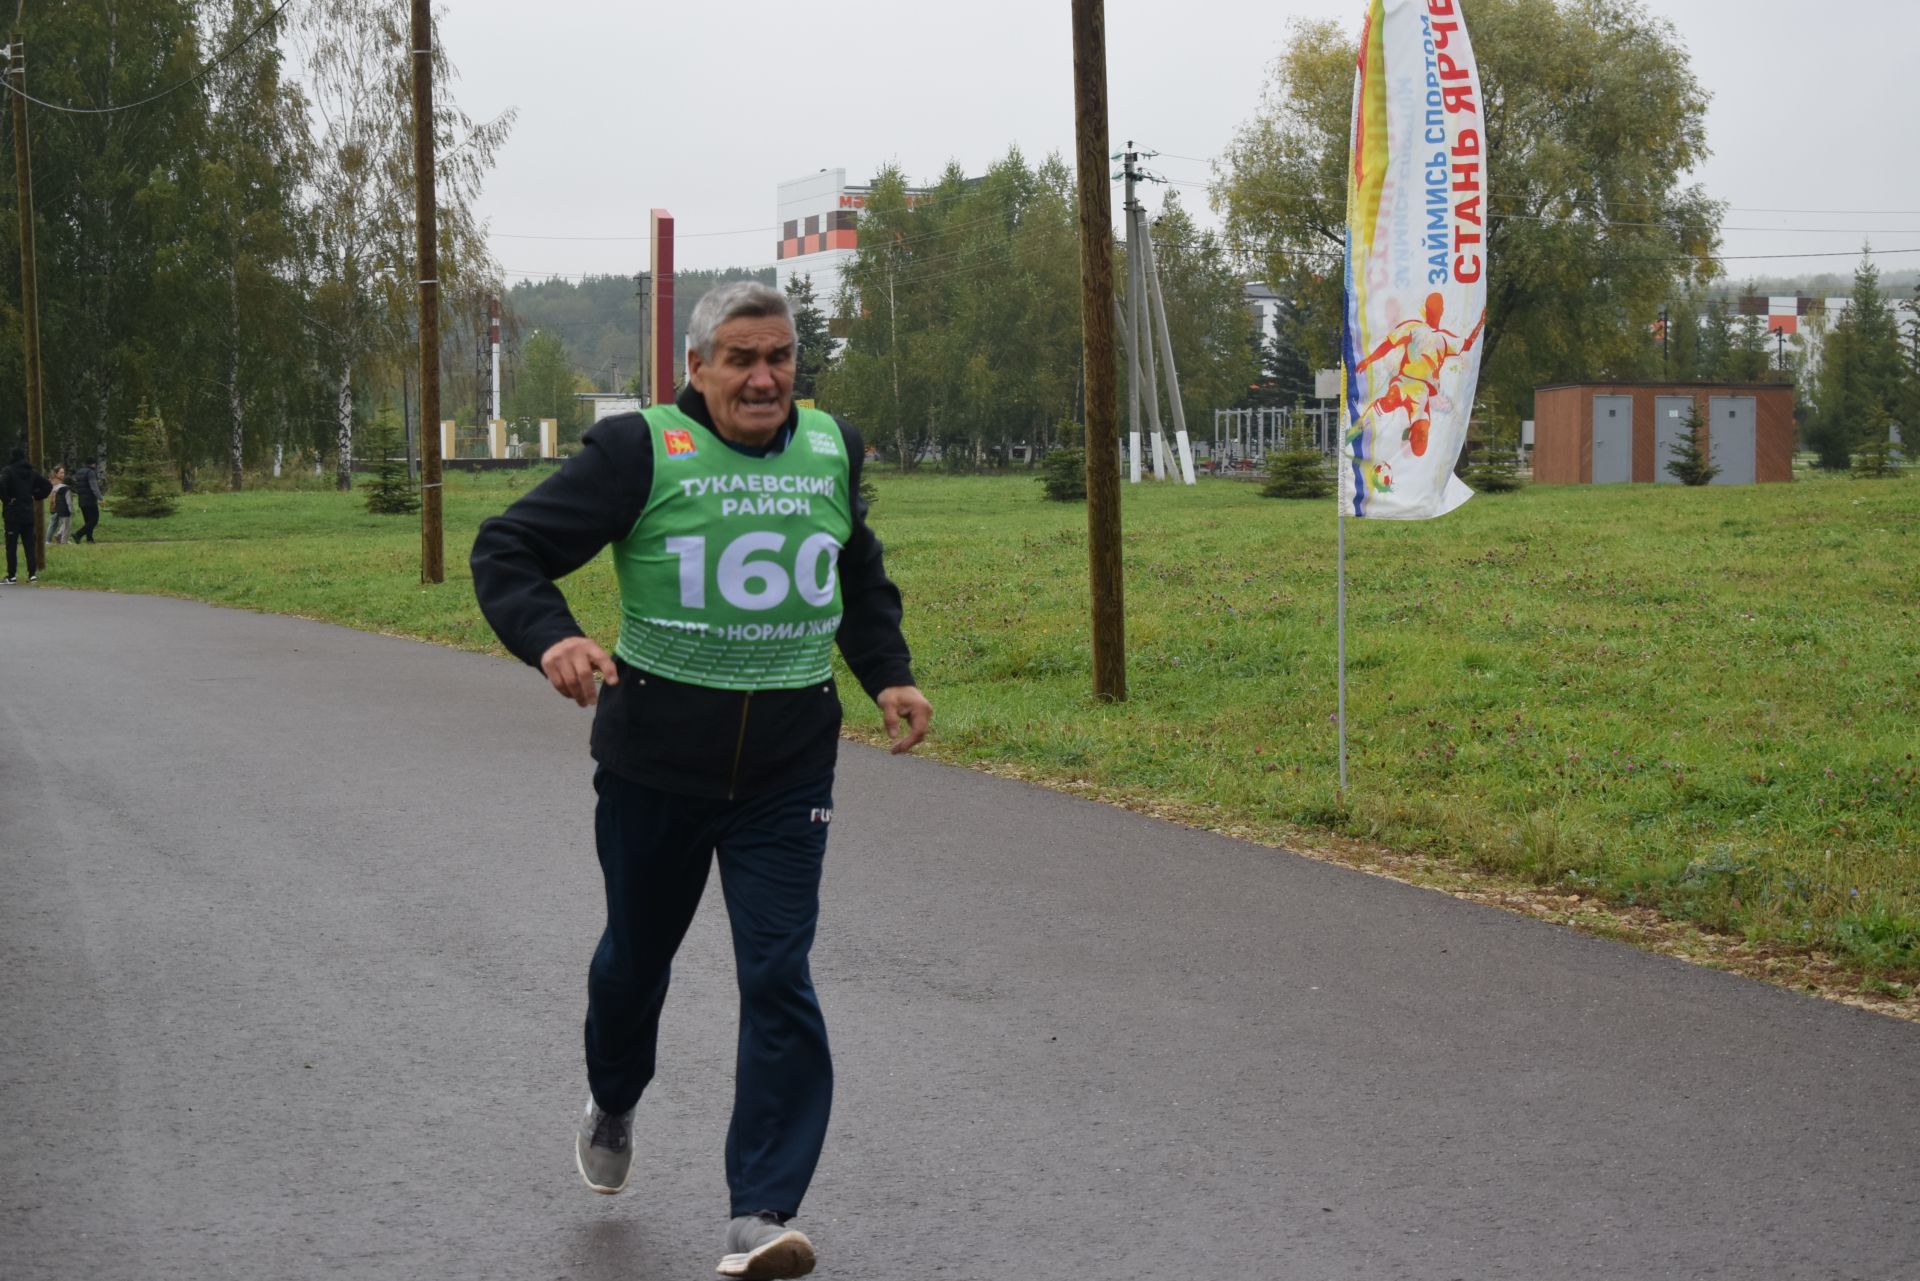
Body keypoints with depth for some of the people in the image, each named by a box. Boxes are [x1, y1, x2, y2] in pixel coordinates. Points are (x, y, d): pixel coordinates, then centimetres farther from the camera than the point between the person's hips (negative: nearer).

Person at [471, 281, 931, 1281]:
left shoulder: (833, 451, 7)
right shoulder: (641, 451, -8)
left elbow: (862, 578, 25)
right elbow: (507, 549, -9)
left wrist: (887, 673, 11)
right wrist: (550, 639, -27)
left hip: (788, 769, 2)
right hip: (655, 757, -2)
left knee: (779, 981, -8)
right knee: (638, 950, 18)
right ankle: (611, 1106, 50)